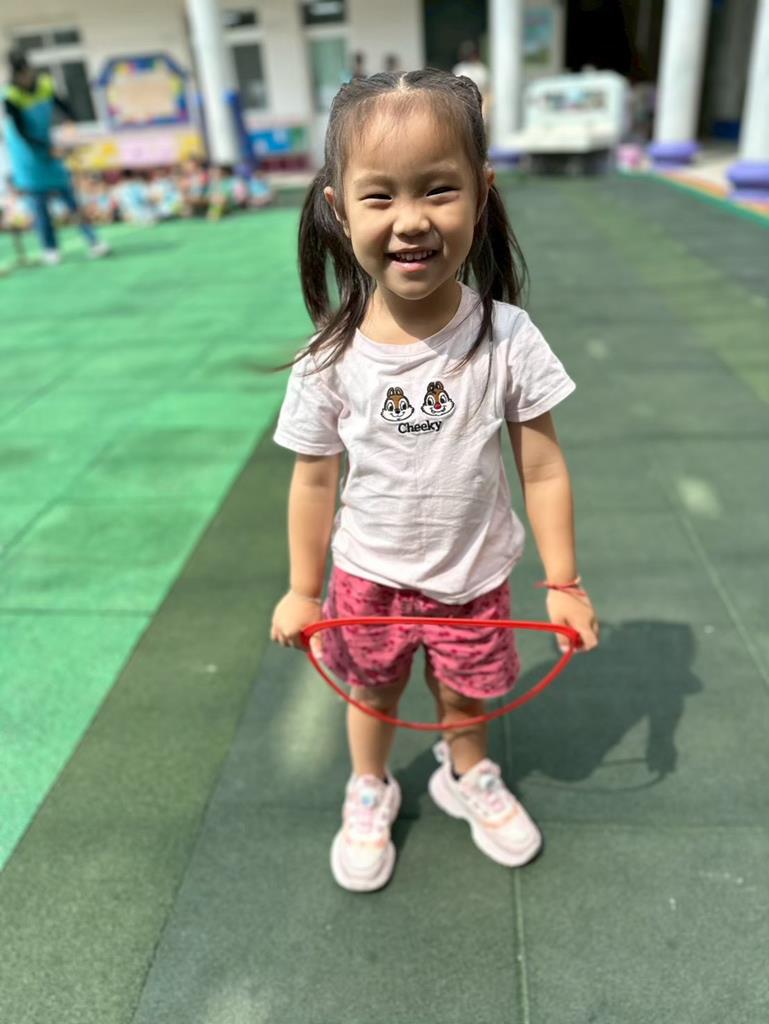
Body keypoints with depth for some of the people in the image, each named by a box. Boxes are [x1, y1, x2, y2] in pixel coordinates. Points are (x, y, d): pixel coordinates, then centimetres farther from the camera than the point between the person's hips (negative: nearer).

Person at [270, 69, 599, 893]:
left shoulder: (507, 339, -19)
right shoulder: (330, 361, -19)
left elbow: (543, 470, -11)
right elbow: (314, 482, -8)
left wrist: (563, 583, -6)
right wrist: (304, 589, 0)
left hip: (474, 577, 0)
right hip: (369, 577, 0)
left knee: (465, 692, 24)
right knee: (374, 693, 23)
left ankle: (467, 776, 58)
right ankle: (369, 793, 55)